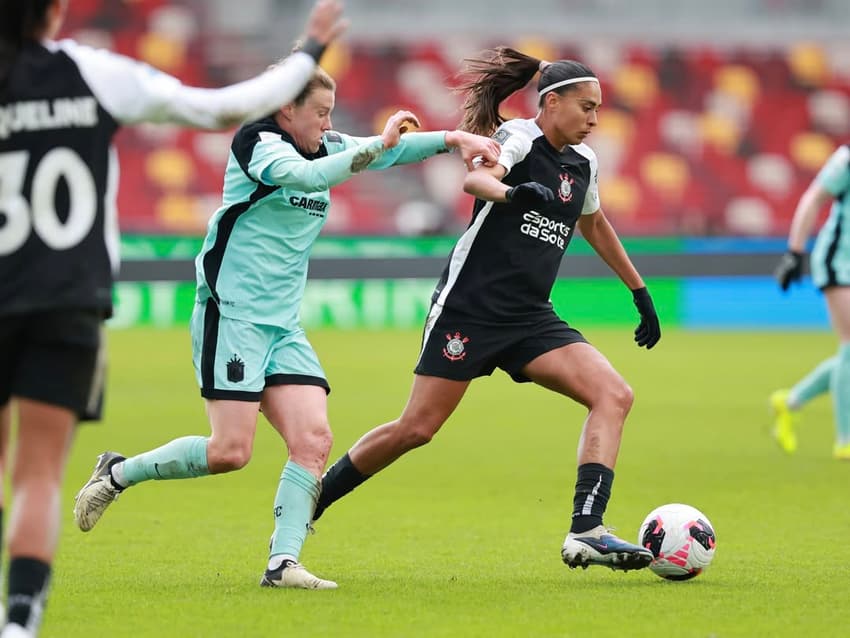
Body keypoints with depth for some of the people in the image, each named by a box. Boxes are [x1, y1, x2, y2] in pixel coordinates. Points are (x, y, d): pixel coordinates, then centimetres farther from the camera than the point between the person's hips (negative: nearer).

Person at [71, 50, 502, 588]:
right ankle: (117, 473, 8)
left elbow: (391, 149, 13)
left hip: (284, 325, 8)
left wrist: (451, 139, -3)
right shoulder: (257, 142, -9)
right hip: (233, 316, -8)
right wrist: (378, 144, -30)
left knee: (314, 439, -9)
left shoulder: (322, 148, 13)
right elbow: (304, 175, -29)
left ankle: (283, 562, -9)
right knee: (230, 451, -12)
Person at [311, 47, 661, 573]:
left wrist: (640, 292, 36)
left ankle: (586, 531, -23)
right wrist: (513, 192, -53)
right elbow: (475, 178, -31)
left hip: (530, 319, 7)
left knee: (615, 395, -15)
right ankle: (310, 501, 17)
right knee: (416, 428, -5)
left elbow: (595, 225, 33)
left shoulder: (583, 163, 13)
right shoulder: (519, 138, -9)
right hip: (470, 306, -7)